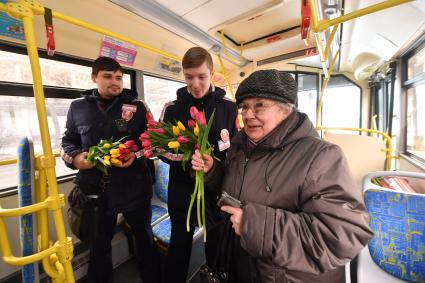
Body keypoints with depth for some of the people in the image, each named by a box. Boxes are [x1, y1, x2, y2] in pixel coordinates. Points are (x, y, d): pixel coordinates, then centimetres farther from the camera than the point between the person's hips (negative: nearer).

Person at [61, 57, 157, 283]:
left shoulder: (137, 107, 0)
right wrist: (75, 157, -7)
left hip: (133, 185, 0)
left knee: (144, 234, 20)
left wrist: (137, 154, -16)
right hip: (96, 187, 1)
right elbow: (68, 141, 14)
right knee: (99, 242, 19)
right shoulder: (78, 107, 6)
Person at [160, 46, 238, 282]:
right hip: (182, 190, 0)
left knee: (217, 246, 23)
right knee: (179, 246, 20)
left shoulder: (229, 108, -4)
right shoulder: (172, 108, -2)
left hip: (216, 190, 1)